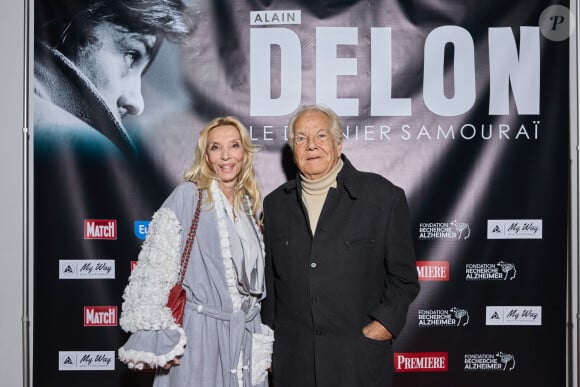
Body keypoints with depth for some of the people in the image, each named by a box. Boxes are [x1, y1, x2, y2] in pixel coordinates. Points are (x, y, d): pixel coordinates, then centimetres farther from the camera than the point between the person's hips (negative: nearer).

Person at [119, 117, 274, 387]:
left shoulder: (248, 204, 11)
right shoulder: (187, 196, -7)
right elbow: (155, 268, -11)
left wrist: (261, 340, 15)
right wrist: (157, 339, -15)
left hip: (245, 334, 6)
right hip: (199, 334, -5)